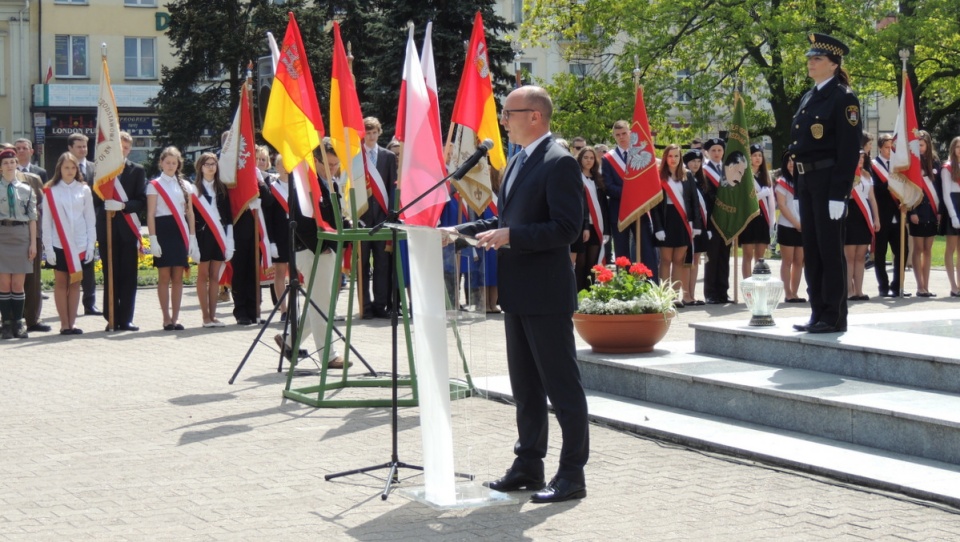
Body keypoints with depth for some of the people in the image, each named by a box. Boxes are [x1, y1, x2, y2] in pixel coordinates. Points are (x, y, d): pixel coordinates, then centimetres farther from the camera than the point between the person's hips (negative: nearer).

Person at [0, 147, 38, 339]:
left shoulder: (26, 190, 6)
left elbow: (32, 218, 6)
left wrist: (33, 243, 1)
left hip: (22, 237, 1)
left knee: (18, 283, 4)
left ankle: (19, 323, 10)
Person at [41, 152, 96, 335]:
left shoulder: (84, 190, 4)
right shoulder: (51, 191, 0)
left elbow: (90, 219, 5)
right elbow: (46, 221, 0)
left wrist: (91, 245, -1)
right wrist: (48, 248, -6)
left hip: (80, 244, 1)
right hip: (59, 244, -1)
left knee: (75, 283, 4)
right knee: (61, 283, 2)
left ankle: (72, 323, 6)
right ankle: (64, 324, 3)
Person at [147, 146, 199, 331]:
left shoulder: (185, 185, 13)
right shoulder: (154, 185, 3)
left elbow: (190, 213, 12)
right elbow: (151, 214, -2)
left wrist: (192, 238, 6)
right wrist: (153, 239, -10)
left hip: (180, 233, 3)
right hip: (163, 231, -3)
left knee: (178, 277, 2)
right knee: (164, 277, -3)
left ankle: (175, 317, 6)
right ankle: (166, 318, 1)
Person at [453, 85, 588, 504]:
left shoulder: (559, 163, -14)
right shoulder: (517, 162, 16)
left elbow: (567, 227, -21)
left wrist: (510, 235, -24)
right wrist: (462, 231, 11)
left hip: (547, 295, -10)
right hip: (517, 293, 10)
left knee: (562, 385, -2)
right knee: (525, 386, 16)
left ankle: (572, 474, 4)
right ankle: (528, 465, 25)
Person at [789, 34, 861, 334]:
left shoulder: (843, 98, -8)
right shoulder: (808, 98, 17)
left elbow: (850, 150, -14)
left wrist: (839, 194, -19)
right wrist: (797, 185, 13)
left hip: (829, 181, -8)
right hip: (806, 182, 8)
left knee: (830, 249, -4)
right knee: (811, 249, 9)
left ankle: (835, 317, 2)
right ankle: (818, 313, 16)